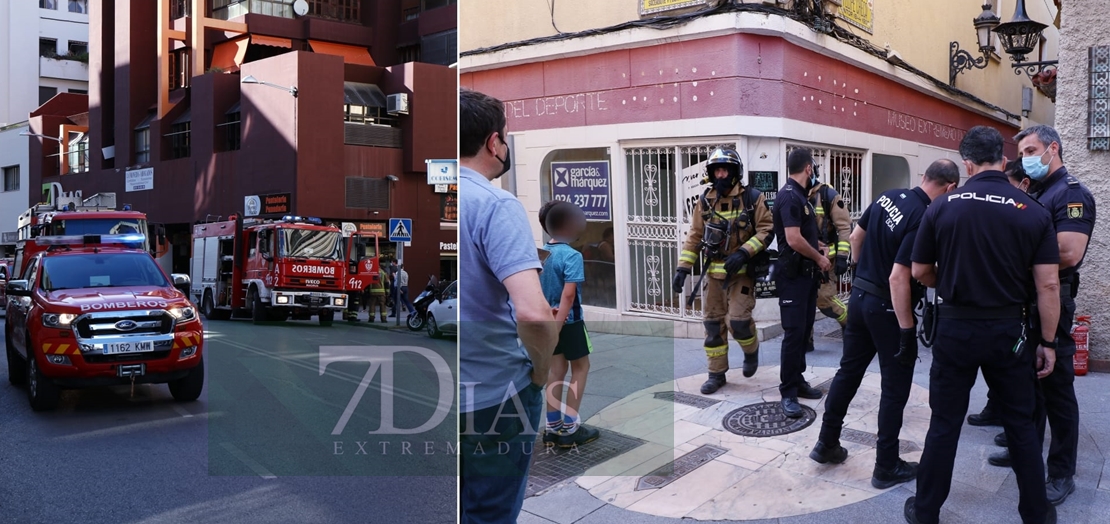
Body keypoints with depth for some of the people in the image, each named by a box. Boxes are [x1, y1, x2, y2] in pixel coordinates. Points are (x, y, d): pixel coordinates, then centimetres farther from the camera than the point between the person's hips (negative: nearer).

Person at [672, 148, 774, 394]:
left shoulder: (752, 198, -7)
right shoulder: (705, 200, 4)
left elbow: (767, 230, -9)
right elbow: (694, 236, 7)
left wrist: (743, 254, -21)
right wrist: (682, 268, -1)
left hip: (741, 271, -4)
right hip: (714, 272, 4)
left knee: (738, 320, -12)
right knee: (713, 323, 6)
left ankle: (752, 351, 21)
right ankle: (716, 374, 19)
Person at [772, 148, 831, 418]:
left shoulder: (800, 196, 13)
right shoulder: (789, 196, -18)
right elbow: (794, 239, -24)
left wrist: (818, 254, 11)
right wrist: (820, 258, -11)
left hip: (806, 273, 10)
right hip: (793, 275, -10)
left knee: (805, 329, 14)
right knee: (794, 332, -8)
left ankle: (798, 380, 24)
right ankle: (788, 393, -4)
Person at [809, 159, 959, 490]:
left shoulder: (888, 196, -1)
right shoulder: (924, 220, -23)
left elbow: (856, 237, 11)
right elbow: (898, 278, -27)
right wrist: (907, 330, -21)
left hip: (859, 295, 7)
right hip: (887, 307, -7)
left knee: (848, 371, 18)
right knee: (895, 387, 6)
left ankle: (827, 444, 28)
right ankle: (887, 468, 14)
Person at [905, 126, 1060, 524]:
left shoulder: (943, 207, -6)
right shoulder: (1034, 212, -6)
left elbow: (920, 272, 2)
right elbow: (1048, 285, -7)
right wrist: (1048, 342, 2)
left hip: (955, 327, 0)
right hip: (1009, 329, 1)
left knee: (945, 423, 9)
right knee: (1021, 423, 15)